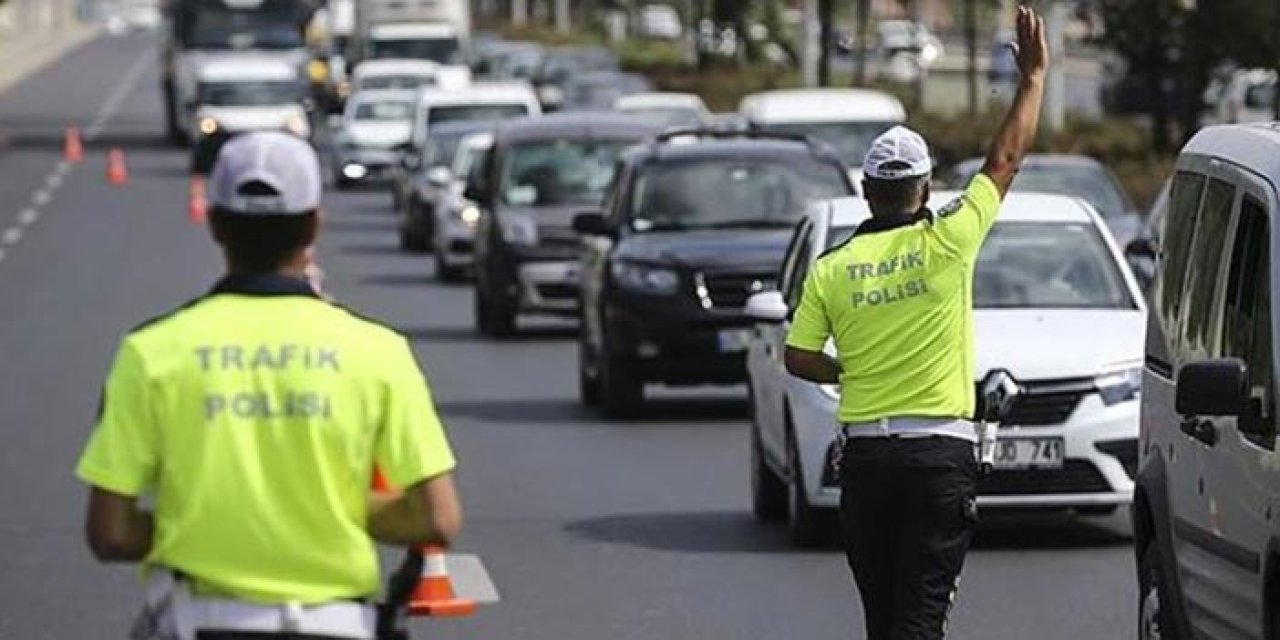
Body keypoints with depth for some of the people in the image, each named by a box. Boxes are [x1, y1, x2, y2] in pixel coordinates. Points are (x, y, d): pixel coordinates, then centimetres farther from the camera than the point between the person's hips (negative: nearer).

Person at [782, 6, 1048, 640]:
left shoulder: (831, 269, 1)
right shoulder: (945, 244, -6)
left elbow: (798, 358, 2)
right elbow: (1006, 159, 2)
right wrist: (1033, 75, 13)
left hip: (864, 452, 3)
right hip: (939, 452, -3)